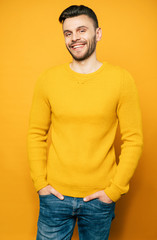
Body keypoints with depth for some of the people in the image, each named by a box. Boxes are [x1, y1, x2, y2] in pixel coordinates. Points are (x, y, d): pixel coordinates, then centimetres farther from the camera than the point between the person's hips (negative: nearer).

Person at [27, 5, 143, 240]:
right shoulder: (48, 79, -3)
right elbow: (36, 134, 2)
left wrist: (115, 190, -8)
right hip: (55, 195, 1)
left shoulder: (121, 79, -7)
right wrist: (40, 183, -2)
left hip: (100, 198, 0)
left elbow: (133, 139, -6)